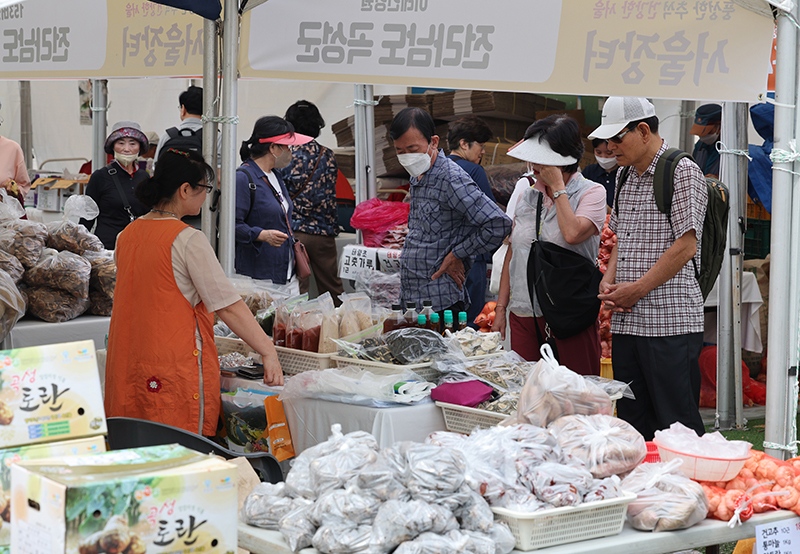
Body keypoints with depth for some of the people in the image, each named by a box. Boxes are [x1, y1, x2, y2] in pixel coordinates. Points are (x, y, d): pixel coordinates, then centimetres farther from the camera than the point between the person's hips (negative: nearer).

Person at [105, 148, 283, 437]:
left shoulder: (128, 234, 9)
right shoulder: (188, 240, -14)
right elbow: (229, 307, -16)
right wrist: (268, 352, -12)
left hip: (129, 366, 8)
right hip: (176, 367, -8)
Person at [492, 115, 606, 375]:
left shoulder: (591, 192, -2)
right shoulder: (528, 195, 15)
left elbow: (572, 234, -22)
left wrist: (557, 187, -10)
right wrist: (501, 308, 14)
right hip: (524, 317, 5)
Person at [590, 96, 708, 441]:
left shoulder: (682, 173, -8)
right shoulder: (626, 177, 17)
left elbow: (686, 246, -14)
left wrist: (637, 289, -13)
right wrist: (609, 281, 6)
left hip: (670, 323, -8)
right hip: (626, 322, 8)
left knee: (678, 426, -4)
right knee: (633, 422, 10)